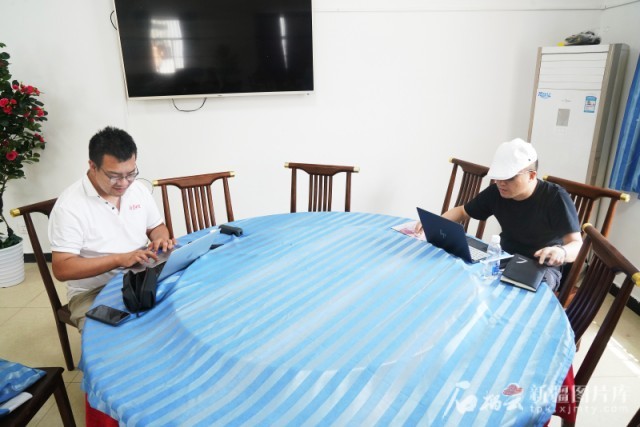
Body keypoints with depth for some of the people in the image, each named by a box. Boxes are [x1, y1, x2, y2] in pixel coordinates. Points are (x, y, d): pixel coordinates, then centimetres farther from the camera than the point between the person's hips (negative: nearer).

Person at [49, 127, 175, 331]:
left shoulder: (138, 189, 2)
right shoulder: (70, 205, -14)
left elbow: (157, 227, 16)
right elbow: (61, 269, -16)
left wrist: (160, 238, -9)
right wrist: (120, 259, -26)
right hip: (94, 293, -4)